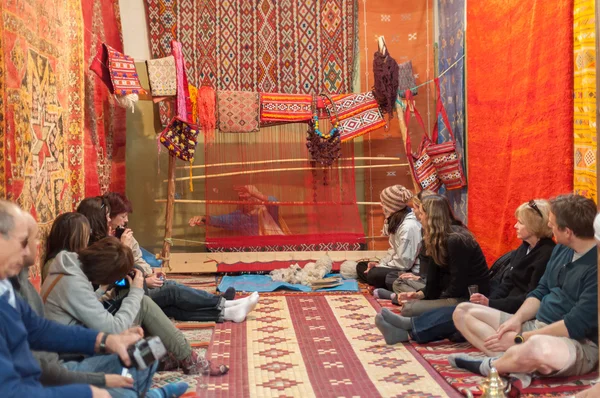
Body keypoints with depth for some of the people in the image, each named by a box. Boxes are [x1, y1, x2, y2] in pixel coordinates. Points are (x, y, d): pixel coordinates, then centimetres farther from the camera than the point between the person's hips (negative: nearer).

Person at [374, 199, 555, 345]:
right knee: (457, 310, -10)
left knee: (461, 313, -20)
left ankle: (409, 329, -16)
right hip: (505, 304, 8)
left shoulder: (546, 254, -16)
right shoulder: (524, 248, 14)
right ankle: (407, 331, -17)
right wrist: (487, 300, -7)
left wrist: (490, 304, -23)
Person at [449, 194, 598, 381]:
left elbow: (576, 324, -22)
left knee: (538, 347, -46)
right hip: (536, 327, 9)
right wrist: (517, 319, -4)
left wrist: (519, 339, -18)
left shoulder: (595, 266, -21)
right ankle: (507, 360, -19)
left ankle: (487, 365, -14)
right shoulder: (562, 248, 8)